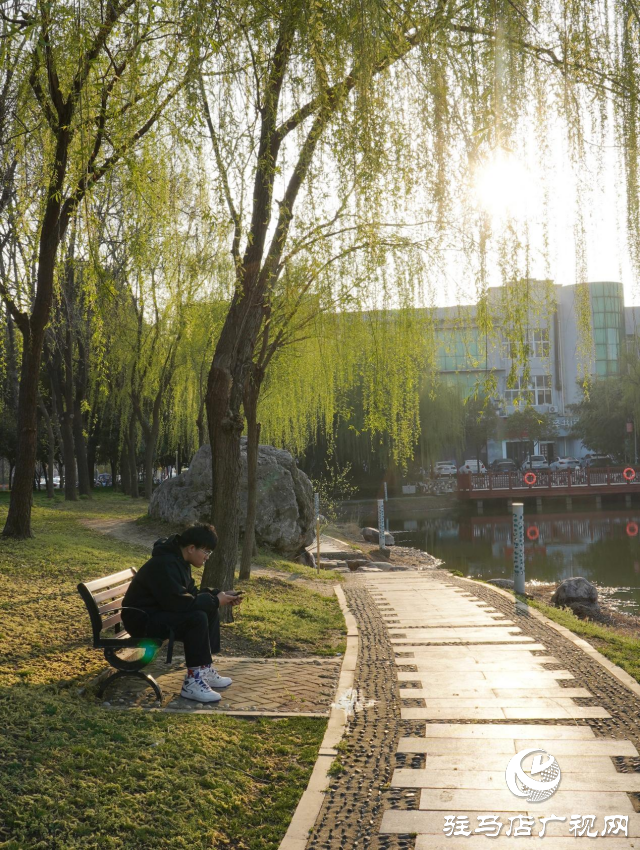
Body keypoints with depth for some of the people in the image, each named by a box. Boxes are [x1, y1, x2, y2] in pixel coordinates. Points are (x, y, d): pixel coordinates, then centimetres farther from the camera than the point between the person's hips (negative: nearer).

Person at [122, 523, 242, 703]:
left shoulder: (179, 560, 7)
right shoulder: (165, 565, -25)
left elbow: (192, 593, 13)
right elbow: (180, 602, -31)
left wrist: (219, 595, -1)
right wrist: (215, 600, -20)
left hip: (160, 612, 11)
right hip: (142, 620, -10)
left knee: (210, 612, 5)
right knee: (197, 618, -28)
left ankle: (205, 670, 7)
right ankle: (193, 681, -21)